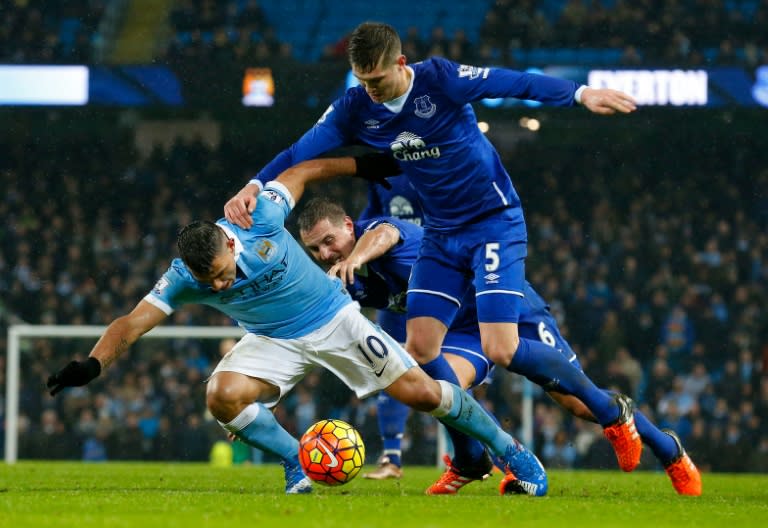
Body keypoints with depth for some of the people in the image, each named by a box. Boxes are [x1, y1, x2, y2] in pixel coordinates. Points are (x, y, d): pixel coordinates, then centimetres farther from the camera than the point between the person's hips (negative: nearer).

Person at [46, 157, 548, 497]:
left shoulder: (259, 220, -28)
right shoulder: (183, 279, -23)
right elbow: (131, 324, -26)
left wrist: (366, 165, -5)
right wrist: (93, 364, -43)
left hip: (335, 318, -2)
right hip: (276, 342, 2)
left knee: (423, 393, -8)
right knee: (223, 395, -26)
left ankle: (509, 449, 13)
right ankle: (299, 467, -5)